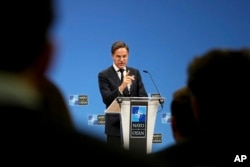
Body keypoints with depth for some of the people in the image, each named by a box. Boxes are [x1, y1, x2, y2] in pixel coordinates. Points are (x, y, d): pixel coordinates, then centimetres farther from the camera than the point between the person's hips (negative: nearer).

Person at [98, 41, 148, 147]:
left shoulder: (135, 73, 10)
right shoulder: (104, 75, -2)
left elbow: (143, 95, 6)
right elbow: (107, 99, -13)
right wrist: (121, 86, -29)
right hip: (115, 125, -3)